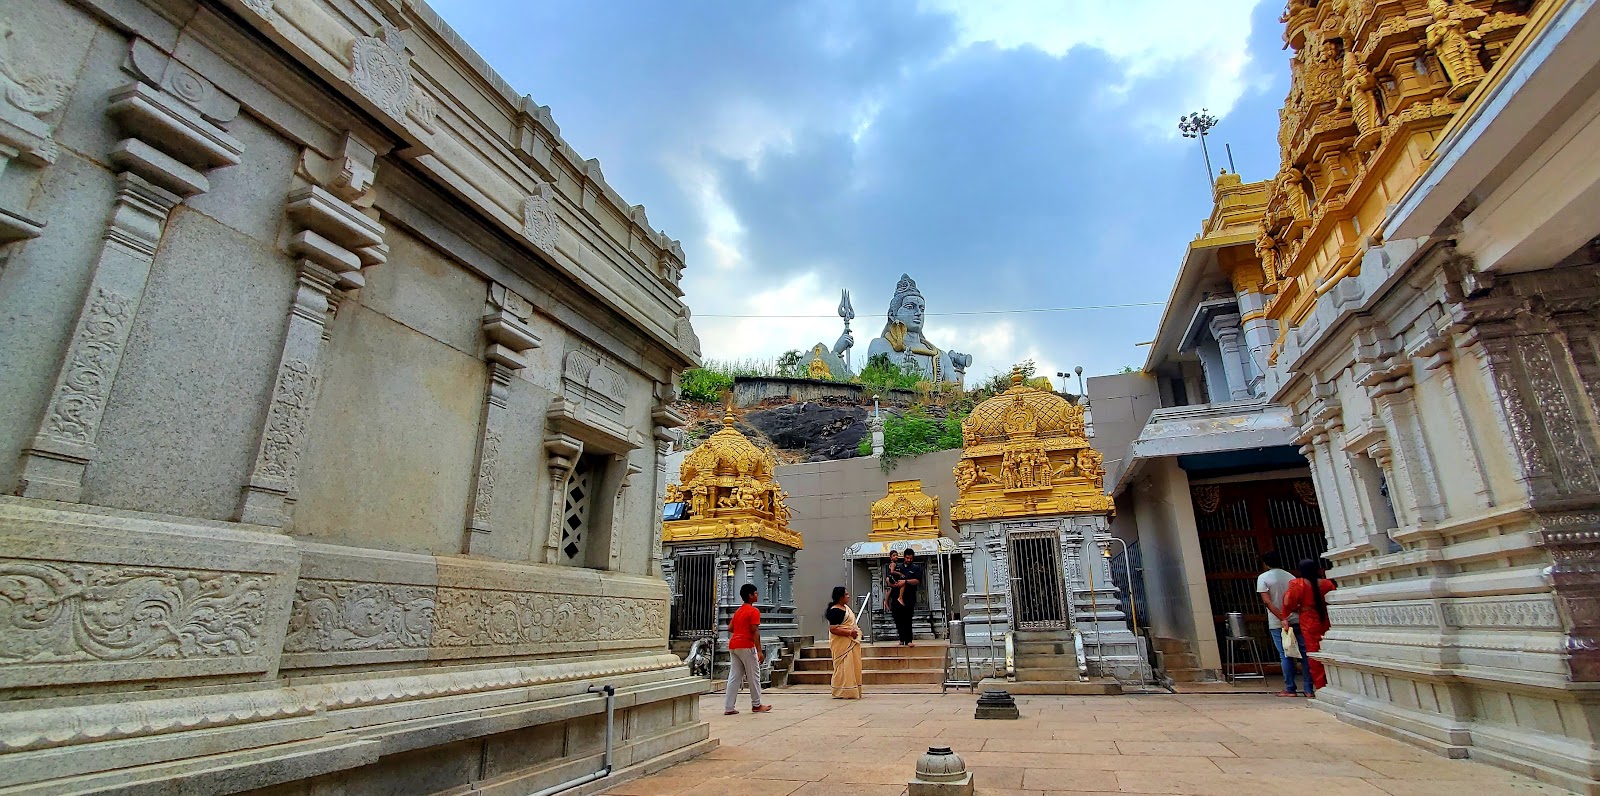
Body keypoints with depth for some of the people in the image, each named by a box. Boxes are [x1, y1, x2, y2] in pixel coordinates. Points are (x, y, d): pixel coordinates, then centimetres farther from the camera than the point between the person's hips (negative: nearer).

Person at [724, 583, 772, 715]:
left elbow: (730, 628, 15)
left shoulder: (738, 611, 17)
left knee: (734, 676, 7)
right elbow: (755, 632, -14)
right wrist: (759, 651, -15)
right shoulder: (754, 611, -8)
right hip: (746, 646, -8)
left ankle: (729, 707, 5)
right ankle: (756, 705, 15)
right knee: (754, 676, 6)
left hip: (733, 645, 8)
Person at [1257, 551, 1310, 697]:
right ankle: (1309, 688, 8)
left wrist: (1282, 618, -14)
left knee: (1285, 656, 4)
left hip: (1277, 623, -3)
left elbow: (1267, 602, -13)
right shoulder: (1290, 576, 7)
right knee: (1304, 653, 7)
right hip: (1296, 620, 3)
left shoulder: (1263, 578, -4)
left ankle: (1290, 689, 8)